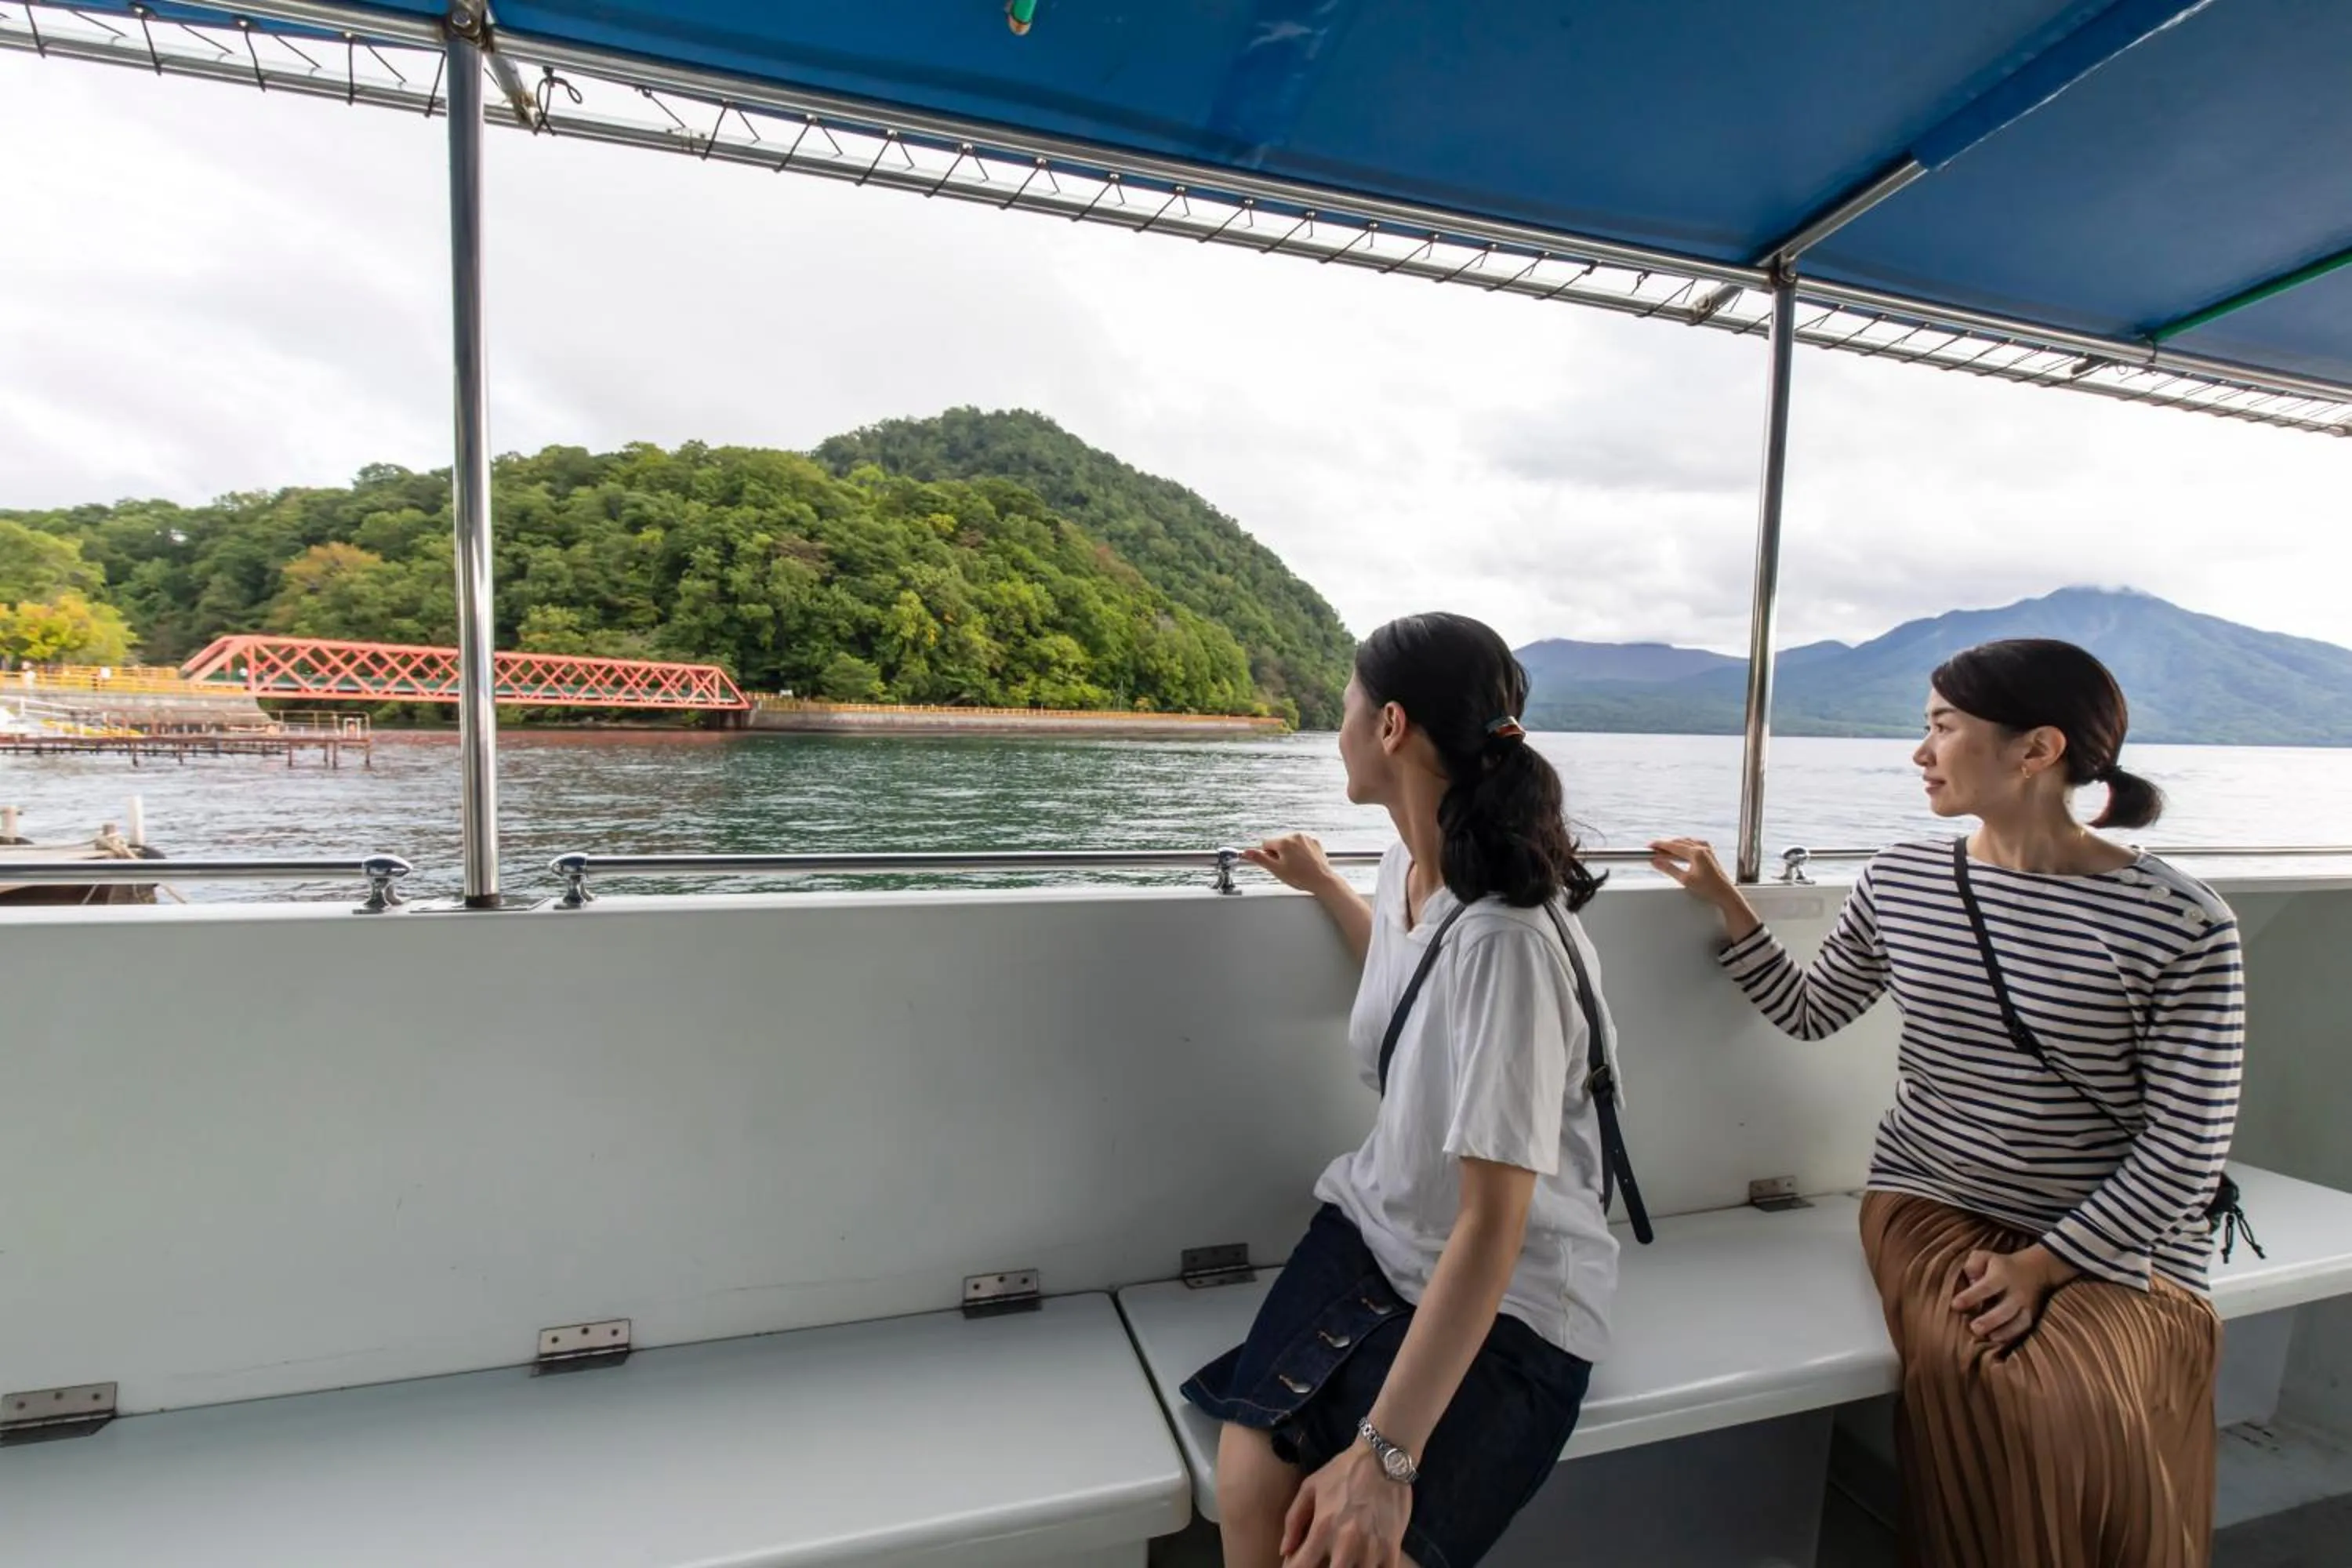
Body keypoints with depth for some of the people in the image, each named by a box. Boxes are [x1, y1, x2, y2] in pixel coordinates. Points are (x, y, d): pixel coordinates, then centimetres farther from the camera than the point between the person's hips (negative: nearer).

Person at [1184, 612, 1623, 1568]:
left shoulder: (1507, 939, -28)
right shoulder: (1407, 862, -4)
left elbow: (1491, 1228, -26)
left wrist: (1386, 1453, -26)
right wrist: (1323, 885, 29)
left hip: (1506, 1302, -5)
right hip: (1375, 1233, 6)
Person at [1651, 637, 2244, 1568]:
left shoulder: (2179, 924, -10)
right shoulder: (1899, 884, 0)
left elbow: (2189, 1146, -9)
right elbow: (1810, 1013, 13)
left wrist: (2045, 1262, -15)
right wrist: (1722, 898, 5)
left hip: (2109, 1239, -1)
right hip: (1931, 1205, 2)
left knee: (2091, 1415, -28)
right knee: (1977, 1381, -26)